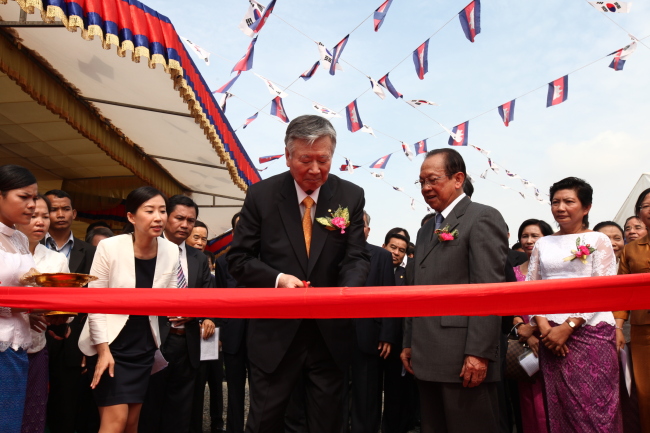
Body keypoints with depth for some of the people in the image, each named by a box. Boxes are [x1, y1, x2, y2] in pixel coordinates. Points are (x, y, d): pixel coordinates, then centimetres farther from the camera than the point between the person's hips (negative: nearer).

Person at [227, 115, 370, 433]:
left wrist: (345, 291, -26)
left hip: (330, 333, 2)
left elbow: (357, 258, -4)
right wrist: (277, 279, -21)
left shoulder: (351, 196, -3)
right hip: (275, 333, -1)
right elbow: (238, 259, -3)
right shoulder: (261, 195, -6)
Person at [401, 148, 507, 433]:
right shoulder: (426, 230, 20)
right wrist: (409, 344, 15)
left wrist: (479, 353, -20)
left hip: (464, 359, -8)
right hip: (427, 359, 8)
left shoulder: (483, 218, -5)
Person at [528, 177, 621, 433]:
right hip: (551, 334, 3)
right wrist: (544, 327, -6)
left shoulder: (598, 241, 3)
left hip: (591, 331, -3)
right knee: (561, 406, 7)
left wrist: (568, 326, -13)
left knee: (594, 406, -2)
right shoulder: (542, 244, 12)